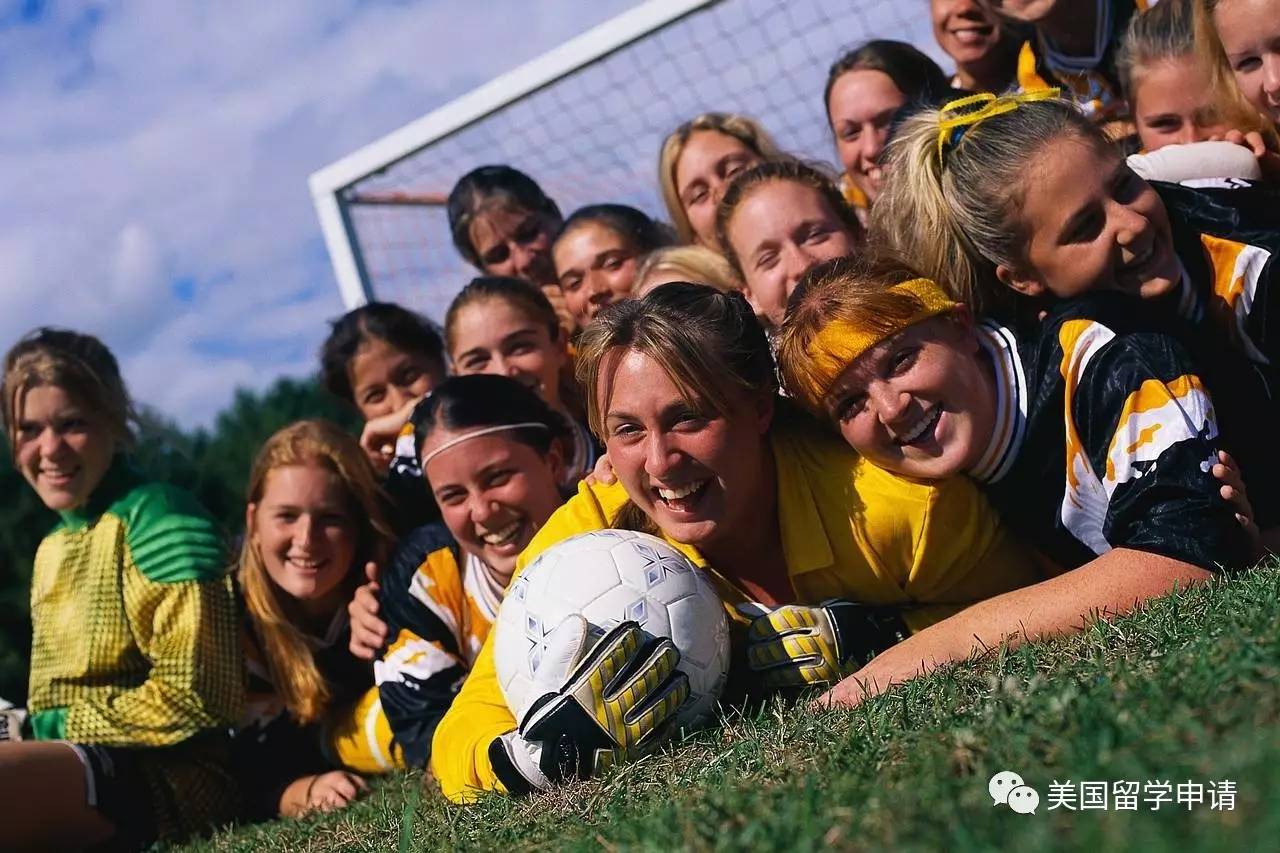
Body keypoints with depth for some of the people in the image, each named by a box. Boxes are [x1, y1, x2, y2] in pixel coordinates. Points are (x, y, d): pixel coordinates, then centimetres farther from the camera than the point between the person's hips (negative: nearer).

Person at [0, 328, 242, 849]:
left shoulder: (158, 519, -10)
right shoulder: (52, 547, 18)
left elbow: (196, 695, -16)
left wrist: (60, 724, -10)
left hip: (171, 773, -9)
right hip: (73, 766, 9)